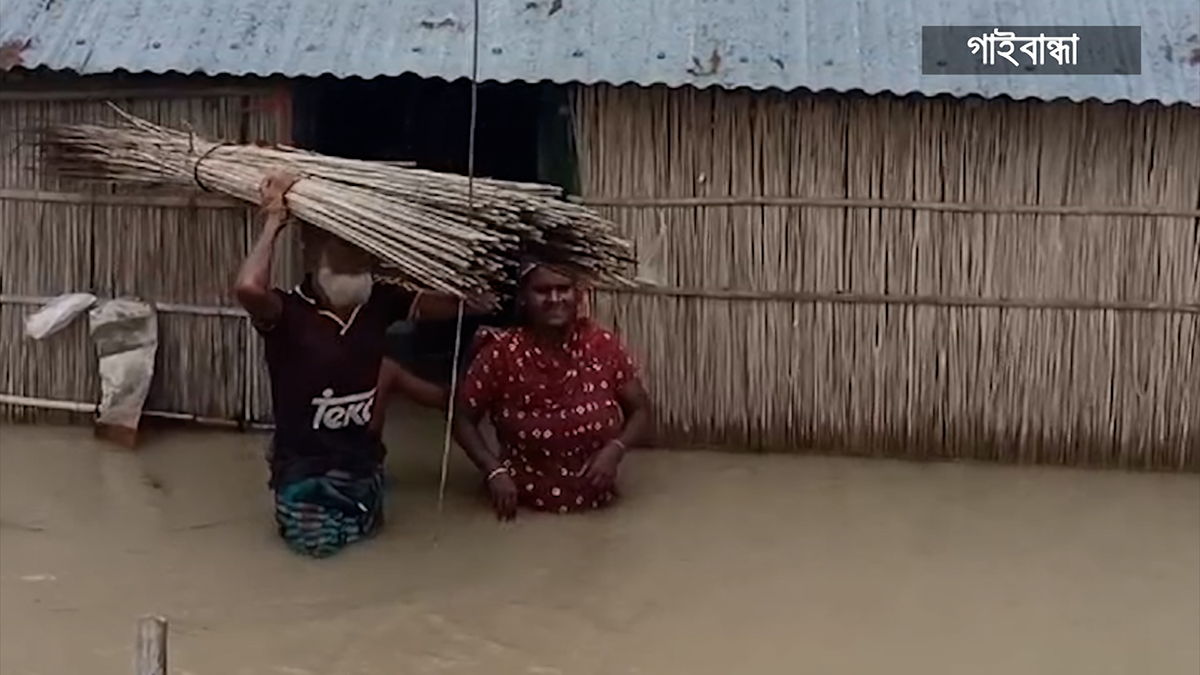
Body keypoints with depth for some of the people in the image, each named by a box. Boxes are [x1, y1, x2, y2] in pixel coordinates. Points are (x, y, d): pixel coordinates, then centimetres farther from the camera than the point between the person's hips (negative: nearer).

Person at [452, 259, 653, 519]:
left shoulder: (603, 346, -12)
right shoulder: (501, 353, -17)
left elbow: (640, 412, -2)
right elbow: (463, 419, -8)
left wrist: (615, 449, -20)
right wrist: (494, 471, -21)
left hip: (595, 499, 2)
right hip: (525, 500, -2)